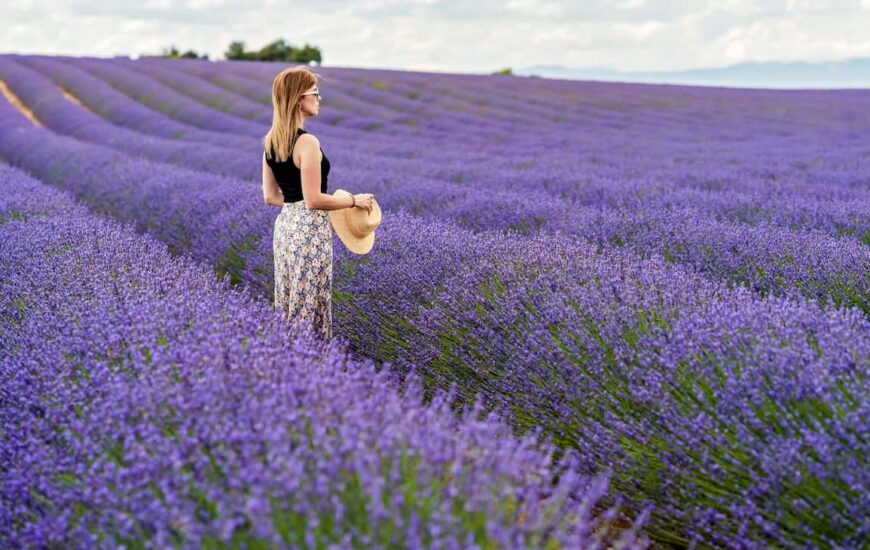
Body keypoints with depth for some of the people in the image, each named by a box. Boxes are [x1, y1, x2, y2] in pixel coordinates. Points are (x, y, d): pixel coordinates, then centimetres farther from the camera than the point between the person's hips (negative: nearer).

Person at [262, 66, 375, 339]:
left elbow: (270, 196, 11)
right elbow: (314, 200, -19)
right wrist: (354, 200, -7)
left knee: (290, 302, 17)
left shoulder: (270, 141, 7)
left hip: (285, 225, 8)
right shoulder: (307, 142, -19)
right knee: (309, 304, 1)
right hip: (309, 231, -8)